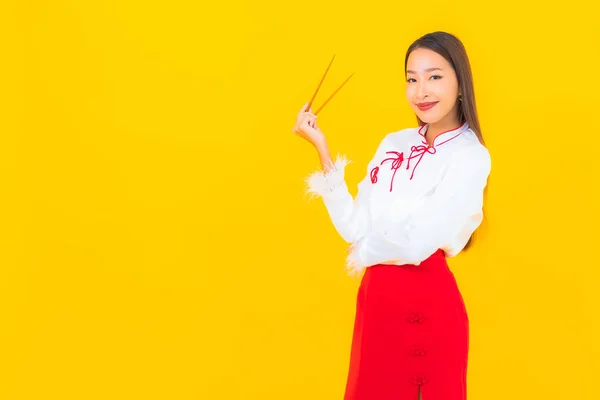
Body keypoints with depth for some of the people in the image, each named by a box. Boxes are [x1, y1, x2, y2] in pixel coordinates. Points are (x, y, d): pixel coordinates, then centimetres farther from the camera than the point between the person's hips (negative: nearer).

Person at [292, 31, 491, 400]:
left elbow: (418, 244, -19)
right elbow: (354, 228, -1)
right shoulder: (394, 143, 6)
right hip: (377, 297, 5)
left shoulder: (471, 157, -12)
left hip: (430, 304, -5)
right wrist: (322, 150, -3)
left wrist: (364, 251, -1)